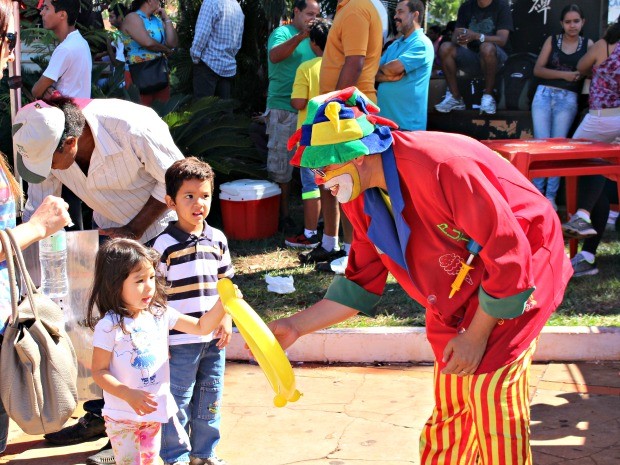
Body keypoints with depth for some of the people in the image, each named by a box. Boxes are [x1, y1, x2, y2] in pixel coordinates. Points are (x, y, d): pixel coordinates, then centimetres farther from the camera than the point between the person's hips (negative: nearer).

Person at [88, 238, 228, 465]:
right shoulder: (109, 326, -18)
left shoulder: (160, 314, 0)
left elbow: (201, 327, 7)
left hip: (155, 411, 6)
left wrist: (222, 303, -9)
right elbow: (99, 371, -15)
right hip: (123, 416, -6)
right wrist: (129, 395, -26)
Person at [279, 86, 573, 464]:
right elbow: (362, 284, 4)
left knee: (488, 387, -15)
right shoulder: (362, 199, -6)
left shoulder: (440, 166, -32)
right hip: (458, 291, 7)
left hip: (519, 274, -7)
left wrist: (476, 335, -20)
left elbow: (509, 253, -27)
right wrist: (295, 327, -4)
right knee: (450, 402, 9)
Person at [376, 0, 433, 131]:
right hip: (383, 117, 8)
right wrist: (388, 77, -11)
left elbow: (393, 68, -20)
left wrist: (381, 67, 3)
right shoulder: (395, 45, 17)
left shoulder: (421, 44, -9)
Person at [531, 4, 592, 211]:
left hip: (568, 99, -1)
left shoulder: (588, 45, 8)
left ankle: (551, 196, -1)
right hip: (544, 94, 1)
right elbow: (538, 69, 2)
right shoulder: (552, 40, 8)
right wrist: (564, 74, -8)